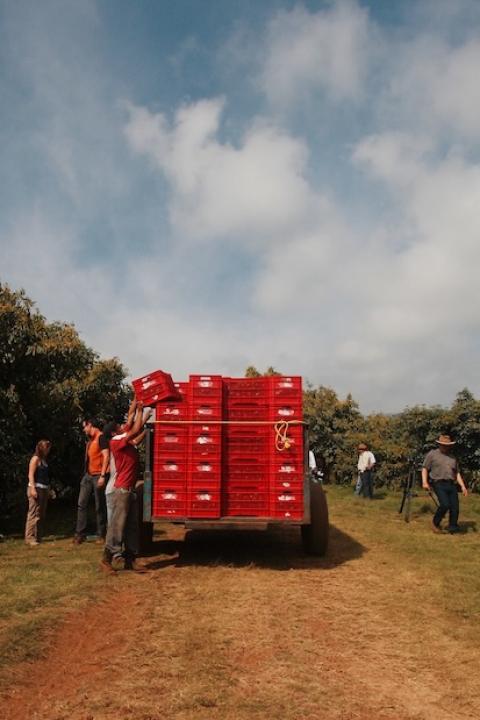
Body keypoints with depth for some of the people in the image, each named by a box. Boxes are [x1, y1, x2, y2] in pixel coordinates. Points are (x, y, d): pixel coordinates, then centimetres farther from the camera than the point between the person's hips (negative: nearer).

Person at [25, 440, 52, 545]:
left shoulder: (44, 459, 17)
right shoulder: (35, 458, -6)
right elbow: (31, 474, -14)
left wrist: (49, 489, 15)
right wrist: (33, 489, -22)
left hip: (44, 489, 9)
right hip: (36, 488, -9)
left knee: (42, 515, 10)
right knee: (34, 514, -9)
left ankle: (38, 537, 15)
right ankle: (30, 538, -6)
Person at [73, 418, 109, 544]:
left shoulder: (101, 437, -11)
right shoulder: (90, 439, 17)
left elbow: (106, 456, -18)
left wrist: (102, 475, -22)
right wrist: (86, 473, 18)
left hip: (98, 476, -8)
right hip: (88, 476, 8)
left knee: (100, 507, 1)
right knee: (82, 504, 2)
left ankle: (101, 535, 9)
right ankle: (80, 534, 5)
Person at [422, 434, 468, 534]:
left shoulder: (452, 457, 21)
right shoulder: (432, 454, 7)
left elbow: (457, 473, 21)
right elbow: (425, 469, 3)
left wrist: (463, 486, 9)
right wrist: (424, 482, -10)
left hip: (451, 485, 5)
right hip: (439, 484, -5)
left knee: (455, 507, -6)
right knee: (445, 504, -20)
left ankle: (453, 527, 9)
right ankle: (436, 524, 1)